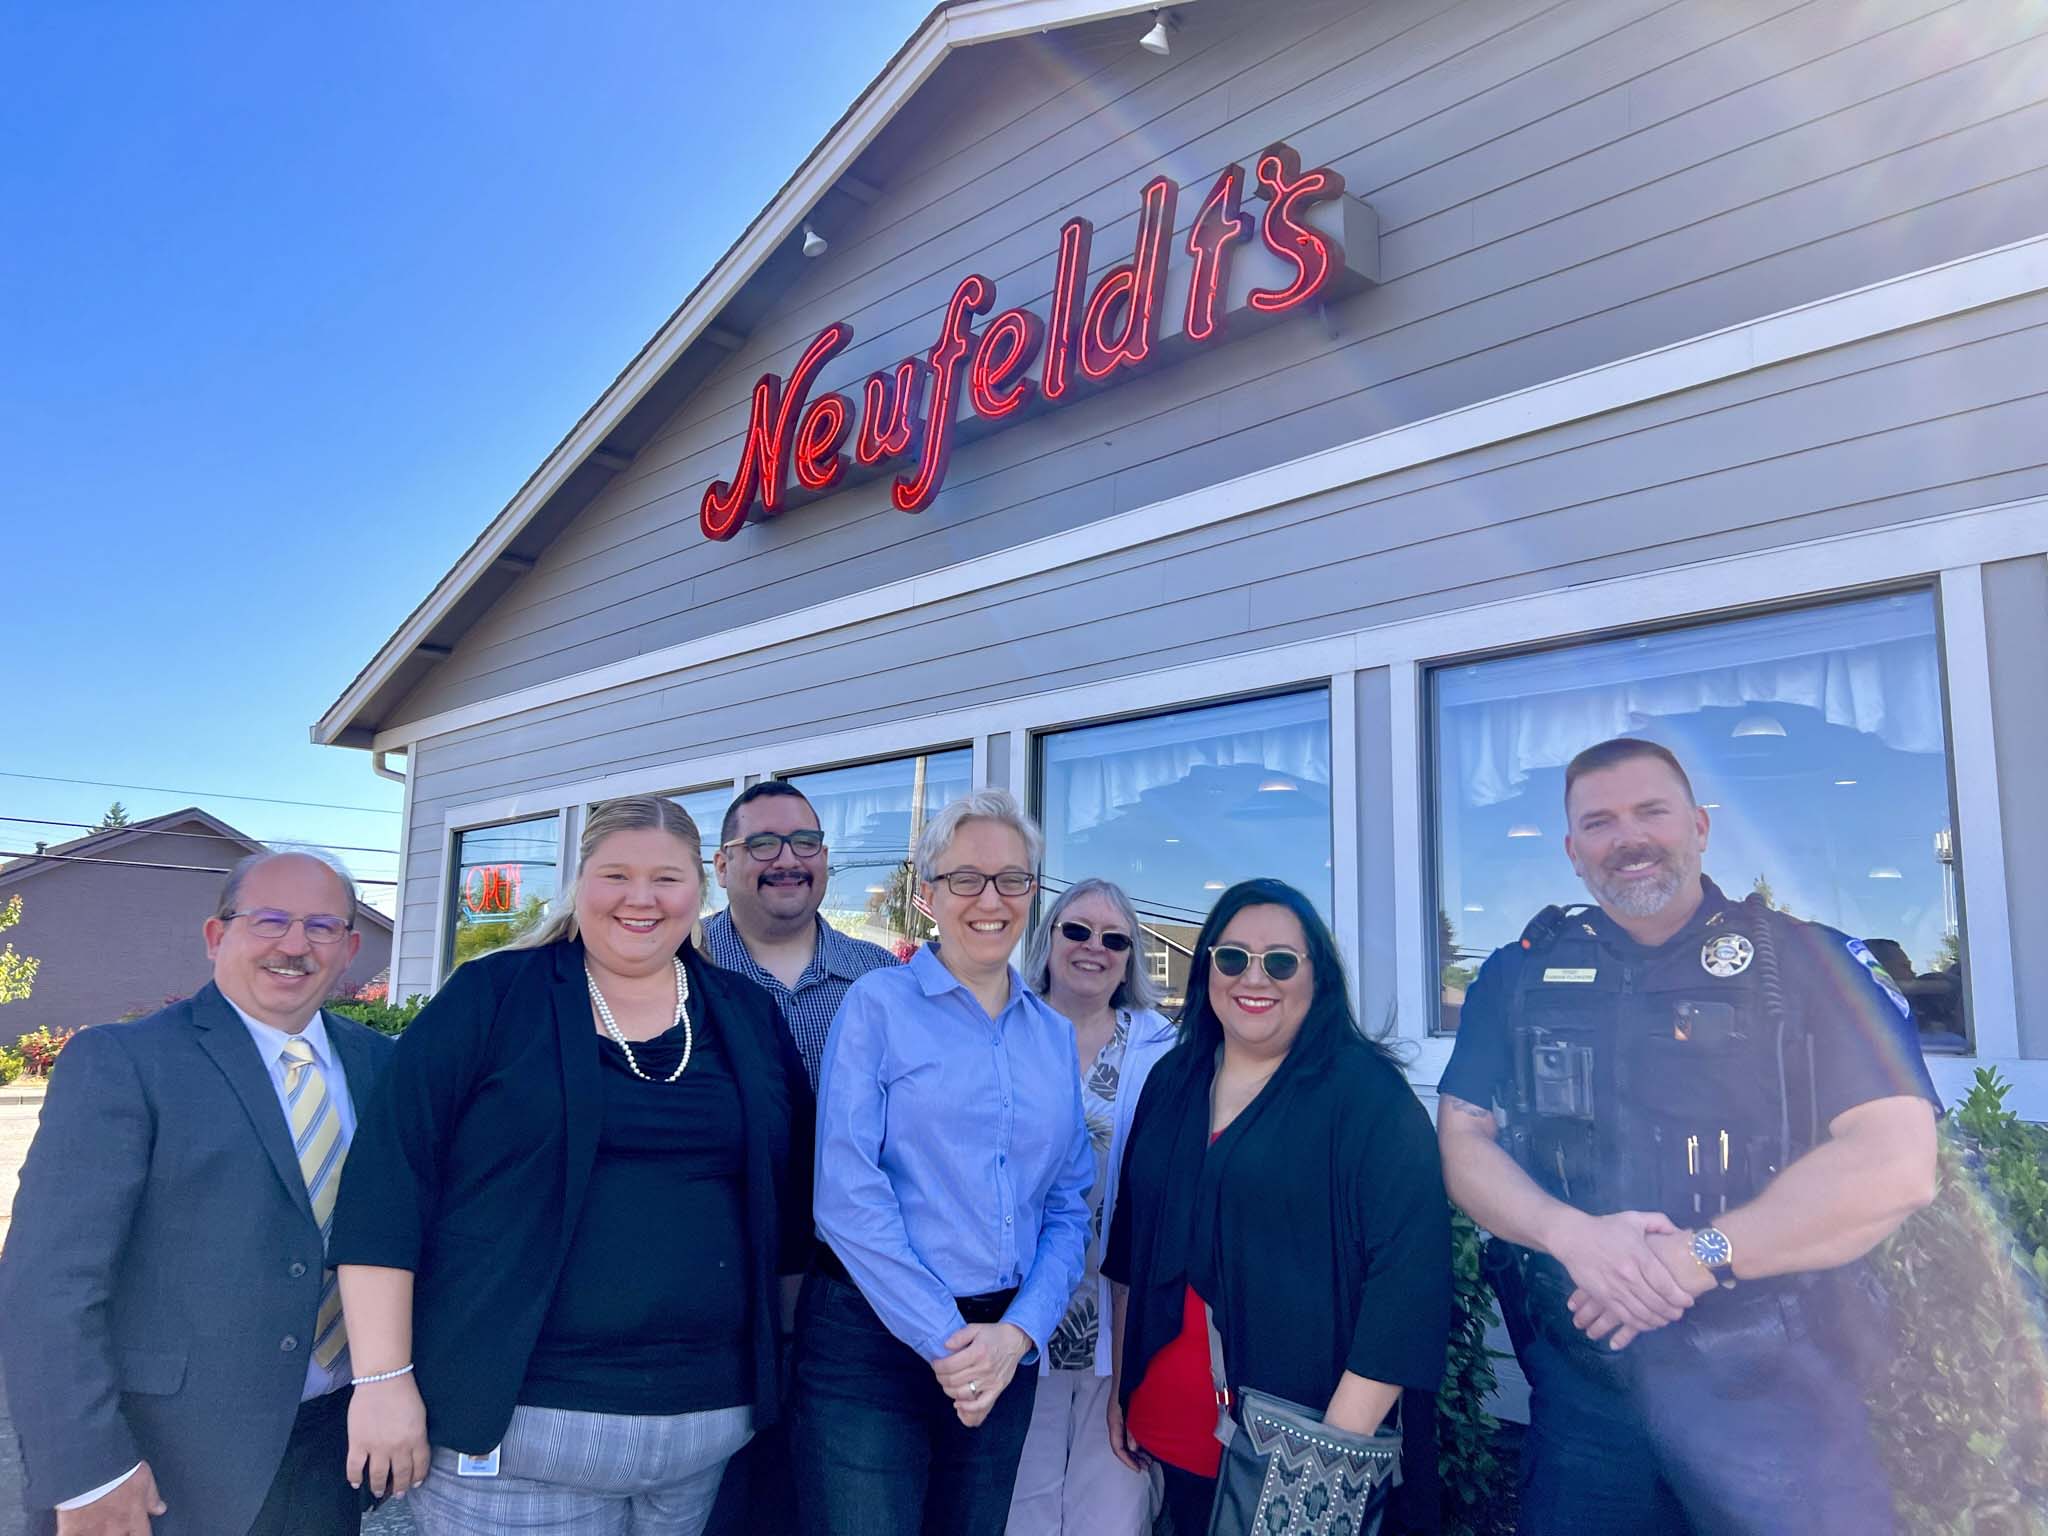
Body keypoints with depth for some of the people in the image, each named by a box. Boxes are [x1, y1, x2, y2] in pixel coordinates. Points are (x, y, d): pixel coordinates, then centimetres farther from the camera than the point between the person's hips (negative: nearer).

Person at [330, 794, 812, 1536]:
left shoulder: (749, 1018, 6)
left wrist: (781, 1368, 11)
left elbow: (790, 1195, 11)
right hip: (514, 1417, -3)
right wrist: (384, 1379, -12)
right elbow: (388, 1179, -8)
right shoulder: (491, 996, -4)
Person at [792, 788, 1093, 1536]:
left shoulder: (1054, 1036, 8)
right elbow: (847, 1191, -13)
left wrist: (1016, 1334, -8)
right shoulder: (878, 1004, -6)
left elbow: (1067, 1208, 7)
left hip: (1006, 1347, 5)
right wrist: (945, 1339, -14)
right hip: (873, 1335, -4)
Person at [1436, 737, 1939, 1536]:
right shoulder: (1519, 975, 4)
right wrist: (1573, 1234, -18)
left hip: (1777, 1389, -2)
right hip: (1583, 1383, 2)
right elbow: (1462, 1141, 1)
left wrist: (1697, 1257, -18)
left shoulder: (1813, 963, -3)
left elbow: (1897, 1163, -13)